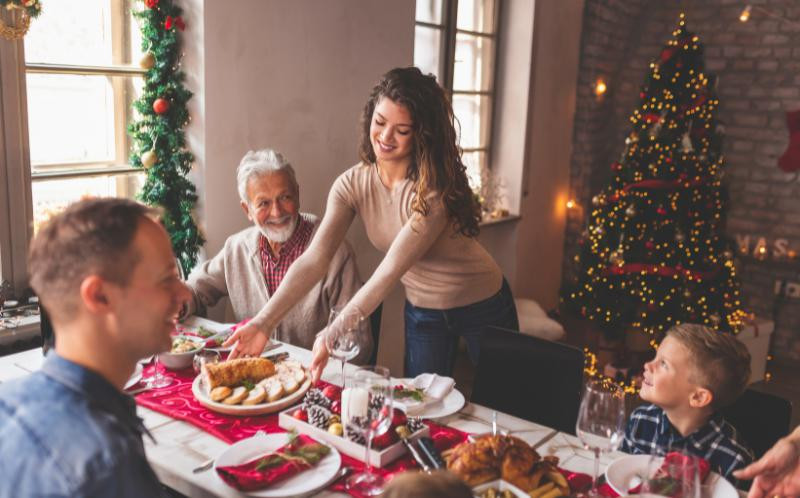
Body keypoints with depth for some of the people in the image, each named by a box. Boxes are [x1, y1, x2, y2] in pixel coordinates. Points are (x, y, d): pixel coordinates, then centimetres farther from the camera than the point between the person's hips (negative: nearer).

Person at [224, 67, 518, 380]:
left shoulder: (436, 188, -29)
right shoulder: (352, 184, -16)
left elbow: (391, 269, -35)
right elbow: (314, 258, -23)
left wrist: (336, 332, -43)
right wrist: (264, 322, -34)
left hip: (483, 306, -3)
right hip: (422, 311, 3)